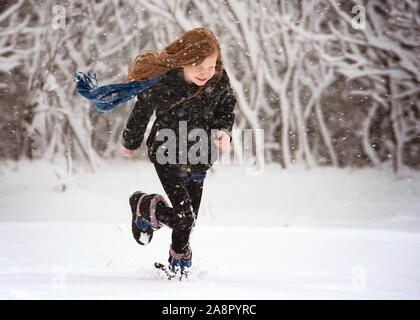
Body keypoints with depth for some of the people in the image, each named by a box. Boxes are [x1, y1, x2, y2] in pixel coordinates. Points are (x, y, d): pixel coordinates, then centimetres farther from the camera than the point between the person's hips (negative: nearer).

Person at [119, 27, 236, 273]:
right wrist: (130, 143, 11)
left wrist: (224, 132, -16)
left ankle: (178, 263, 41)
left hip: (199, 160, 4)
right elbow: (142, 112, -4)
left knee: (189, 222, 13)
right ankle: (143, 206, 16)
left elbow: (226, 110, 6)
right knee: (184, 218, -14)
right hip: (167, 156, -4)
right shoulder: (162, 82, -23)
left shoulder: (219, 80, -14)